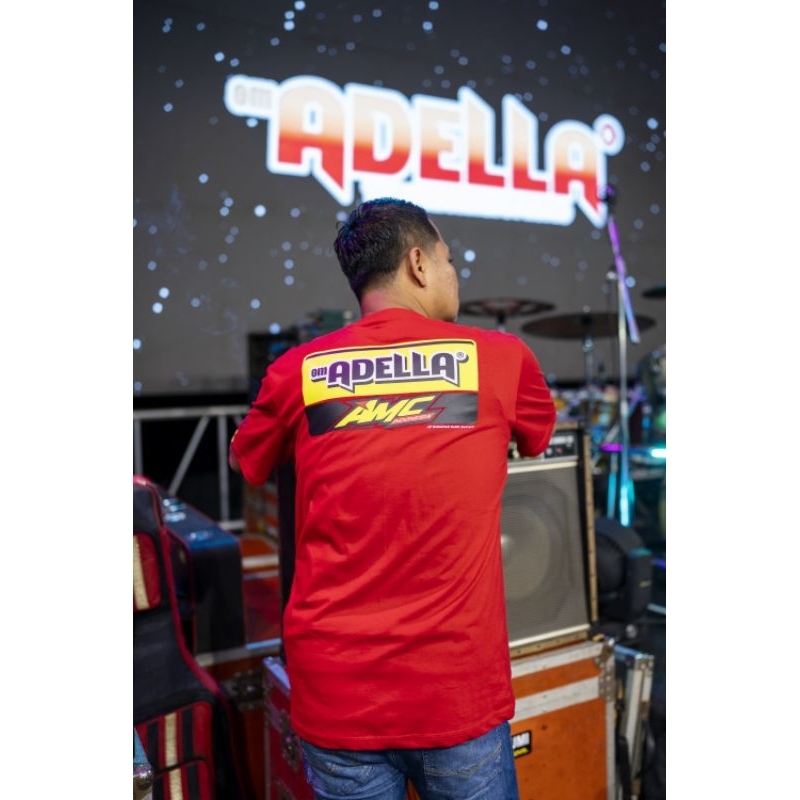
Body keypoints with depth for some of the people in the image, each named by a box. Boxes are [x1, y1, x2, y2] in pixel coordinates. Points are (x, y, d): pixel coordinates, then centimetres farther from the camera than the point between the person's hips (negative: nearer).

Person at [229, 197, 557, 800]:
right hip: (459, 694, -1)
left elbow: (246, 466, 15)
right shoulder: (503, 357, -6)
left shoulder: (297, 371, -5)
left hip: (334, 693, 2)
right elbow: (541, 439, 16)